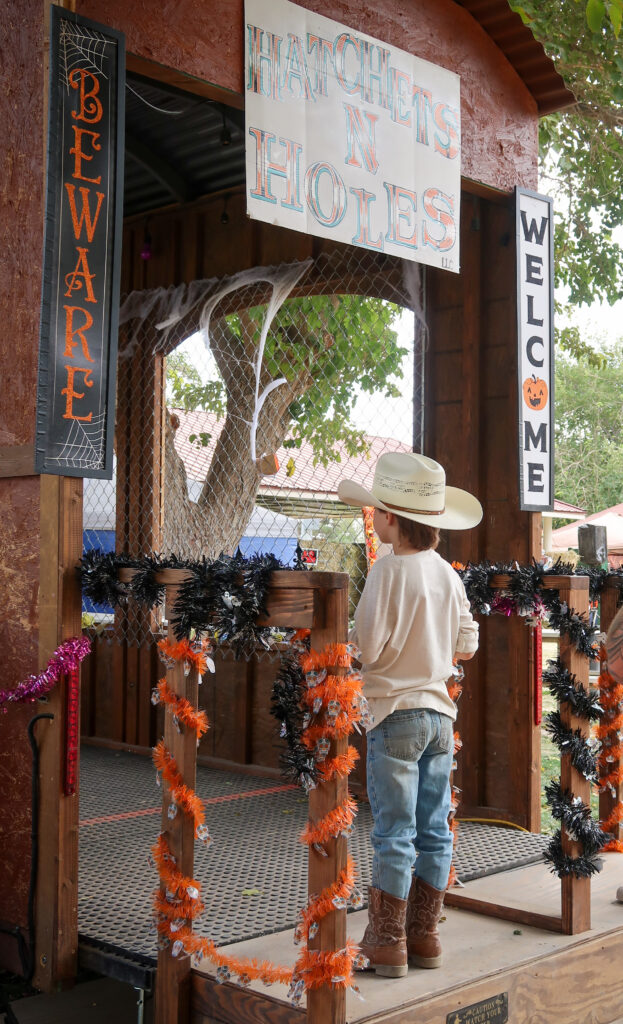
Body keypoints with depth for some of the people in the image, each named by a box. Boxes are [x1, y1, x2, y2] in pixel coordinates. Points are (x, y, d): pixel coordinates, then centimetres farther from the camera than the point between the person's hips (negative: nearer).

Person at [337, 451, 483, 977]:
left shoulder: (389, 569, -15)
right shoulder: (448, 574, 5)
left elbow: (368, 647, -18)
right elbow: (467, 644, 11)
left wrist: (342, 633, 1)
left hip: (396, 712, -6)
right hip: (439, 711, 7)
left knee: (394, 833, 0)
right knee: (434, 829, 11)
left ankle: (388, 943, 7)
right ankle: (424, 935, 20)